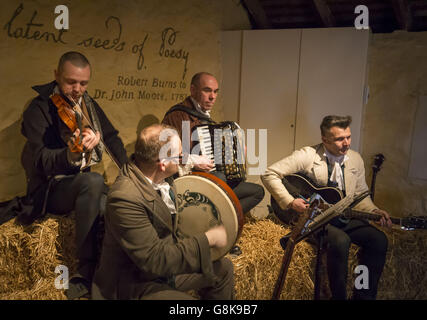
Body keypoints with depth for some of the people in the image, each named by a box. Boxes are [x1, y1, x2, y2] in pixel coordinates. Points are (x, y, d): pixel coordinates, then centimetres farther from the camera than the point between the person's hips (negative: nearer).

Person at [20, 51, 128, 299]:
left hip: (88, 185, 6)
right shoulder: (39, 109, -10)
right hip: (50, 190, -6)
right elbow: (43, 162, -19)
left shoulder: (88, 104, 10)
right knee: (93, 181, -36)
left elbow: (112, 137, 18)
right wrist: (72, 153, -40)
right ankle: (87, 271, -29)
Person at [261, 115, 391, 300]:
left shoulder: (356, 159, 5)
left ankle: (363, 295, 2)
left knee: (379, 239, -14)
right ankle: (338, 296, -10)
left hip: (343, 217, 6)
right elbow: (269, 174, -16)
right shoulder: (307, 156, -14)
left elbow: (360, 195, 14)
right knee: (340, 241, -32)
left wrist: (375, 212, -6)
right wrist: (289, 202, -23)